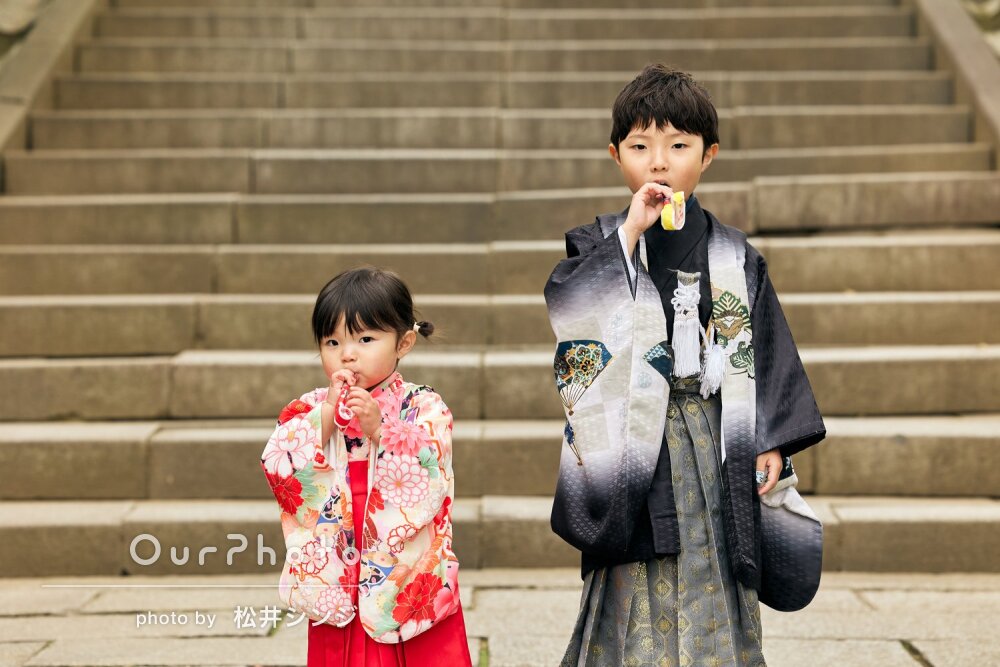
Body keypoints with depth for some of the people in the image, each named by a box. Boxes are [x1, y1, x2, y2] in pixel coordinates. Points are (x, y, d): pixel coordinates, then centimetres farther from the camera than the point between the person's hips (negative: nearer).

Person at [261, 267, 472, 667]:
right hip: (336, 585, 2)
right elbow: (279, 472, -11)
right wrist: (327, 415, -17)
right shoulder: (308, 411, 3)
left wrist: (379, 429, -26)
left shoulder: (424, 408, -4)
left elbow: (429, 474, -17)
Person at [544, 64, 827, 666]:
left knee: (714, 612, 8)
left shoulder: (736, 258, 7)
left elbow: (770, 354, 8)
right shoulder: (603, 245, 1)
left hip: (715, 449, 2)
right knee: (637, 603, 2)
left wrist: (773, 442, 1)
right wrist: (630, 233, -20)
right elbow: (565, 306, -19)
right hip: (635, 446, -2)